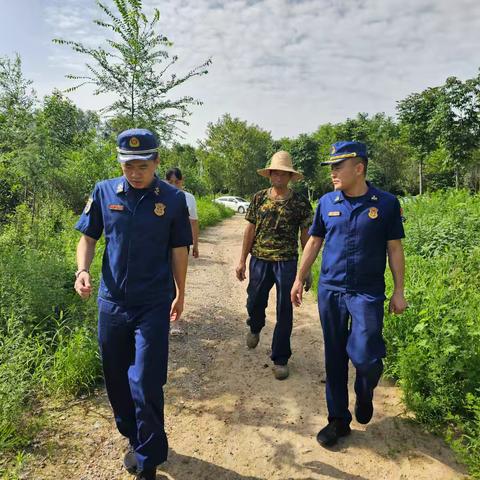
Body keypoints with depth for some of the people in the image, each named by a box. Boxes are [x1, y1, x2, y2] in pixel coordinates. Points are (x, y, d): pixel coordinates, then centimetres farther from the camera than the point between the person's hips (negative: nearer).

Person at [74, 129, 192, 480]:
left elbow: (178, 250, 1)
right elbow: (88, 237, 6)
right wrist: (82, 270, -12)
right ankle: (136, 439, 43)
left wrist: (181, 294, 8)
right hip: (112, 302, 3)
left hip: (153, 305, -3)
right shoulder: (104, 192, -1)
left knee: (146, 385, -1)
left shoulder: (173, 199, -6)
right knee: (116, 379, 17)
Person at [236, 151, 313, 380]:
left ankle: (280, 359, 21)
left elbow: (306, 236, 1)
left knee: (284, 312, 4)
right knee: (254, 303, 13)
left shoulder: (300, 202, -2)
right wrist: (242, 260, 3)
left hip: (287, 262, -2)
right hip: (259, 260, 2)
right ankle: (255, 329, 49)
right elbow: (250, 229, 6)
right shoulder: (259, 198, 3)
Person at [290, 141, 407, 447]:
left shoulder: (386, 203, -3)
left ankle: (365, 394, 28)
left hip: (368, 292, -2)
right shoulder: (327, 202, 3)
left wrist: (399, 291, -1)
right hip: (330, 290, 3)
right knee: (335, 358, 10)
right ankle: (338, 419, 28)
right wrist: (299, 280, 7)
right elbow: (314, 242, 9)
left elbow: (395, 249, 1)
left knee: (365, 356, -9)